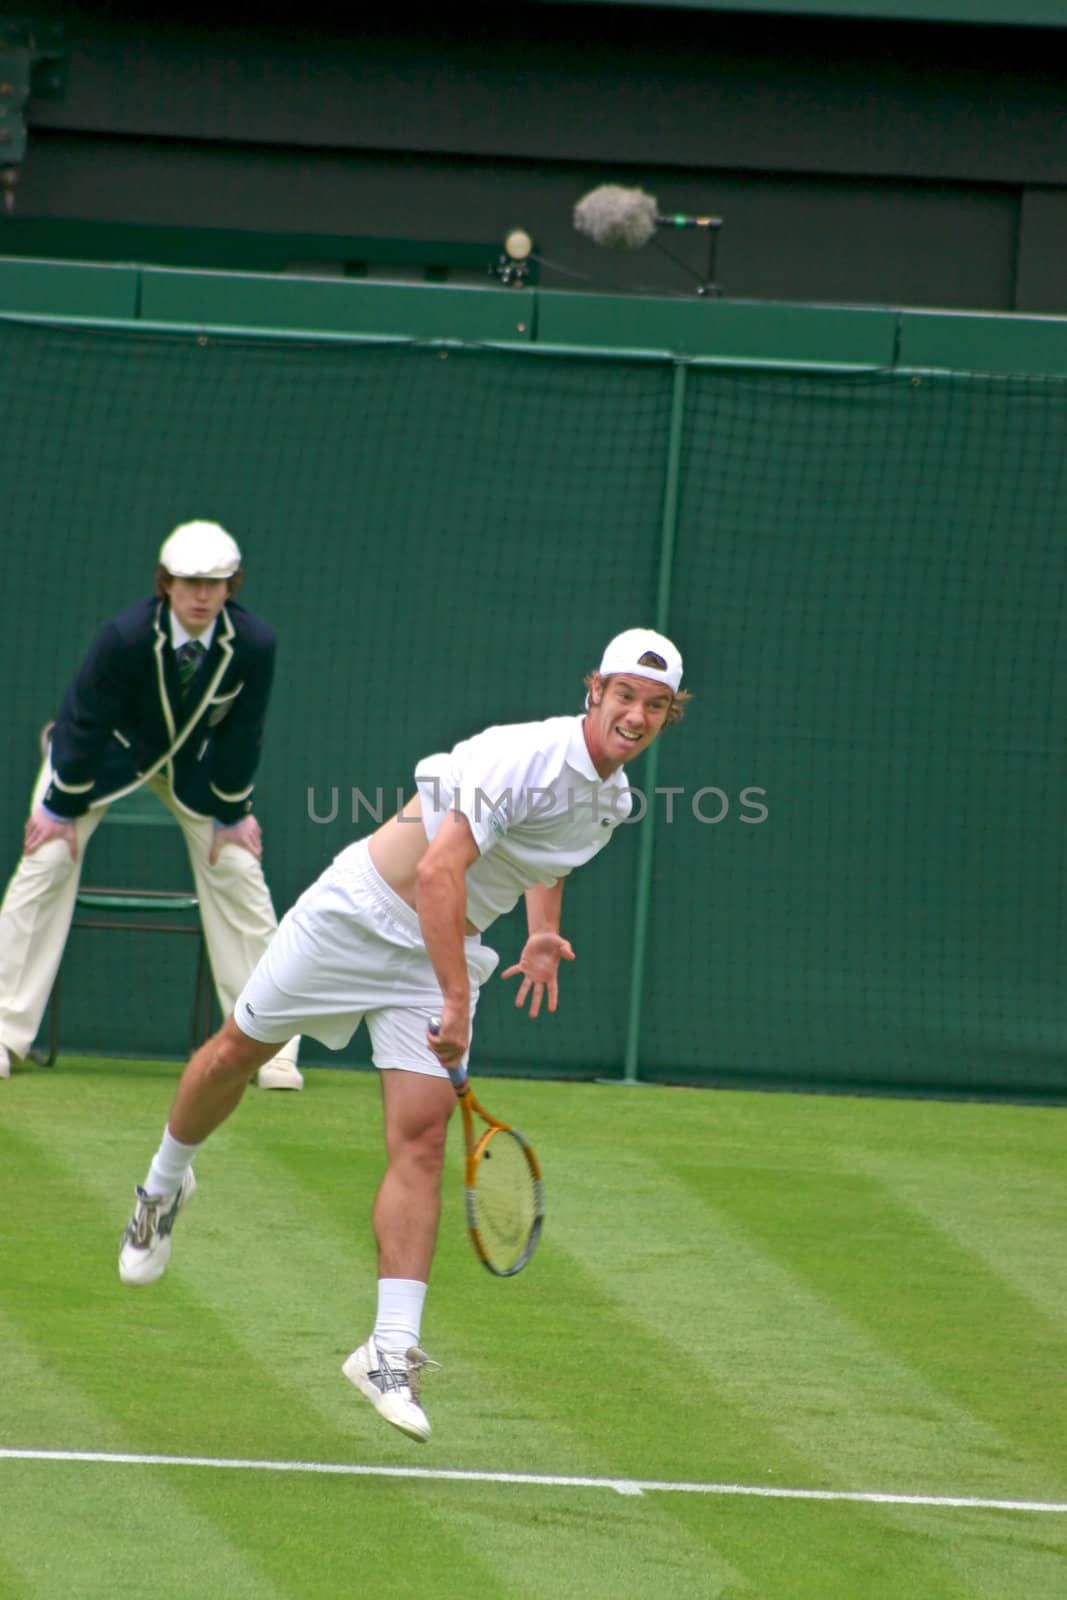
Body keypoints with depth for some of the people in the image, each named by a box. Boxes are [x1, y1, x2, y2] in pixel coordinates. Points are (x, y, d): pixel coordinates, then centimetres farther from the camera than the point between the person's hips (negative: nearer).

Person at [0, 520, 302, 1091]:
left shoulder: (253, 644, -26)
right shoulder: (125, 636, -33)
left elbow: (241, 734, -12)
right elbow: (85, 723, -23)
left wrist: (232, 814, -4)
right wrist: (62, 807, -15)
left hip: (195, 763, 2)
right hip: (110, 750, -2)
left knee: (238, 870, -6)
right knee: (48, 859, -13)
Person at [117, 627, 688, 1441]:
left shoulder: (613, 799, 1)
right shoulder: (524, 758, -26)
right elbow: (440, 870, -34)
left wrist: (543, 931, 11)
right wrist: (456, 1000, -35)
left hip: (441, 956, 5)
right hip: (357, 914, -5)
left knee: (421, 1140, -9)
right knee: (236, 1052, 11)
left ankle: (392, 1351, -12)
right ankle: (165, 1184, 43)